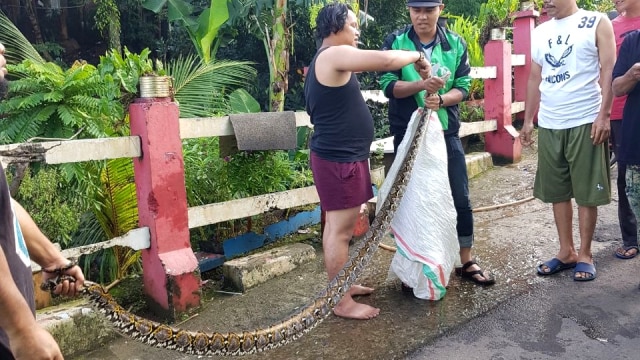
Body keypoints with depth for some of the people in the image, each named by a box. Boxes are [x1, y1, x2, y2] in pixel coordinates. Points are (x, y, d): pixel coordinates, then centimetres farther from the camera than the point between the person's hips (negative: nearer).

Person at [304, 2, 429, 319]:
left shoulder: (327, 61, 19)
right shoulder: (334, 54, -15)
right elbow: (385, 60, -24)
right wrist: (416, 56, -8)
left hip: (338, 156, 11)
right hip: (340, 159, -11)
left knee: (336, 226, 17)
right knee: (341, 230, -5)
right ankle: (342, 302, 5)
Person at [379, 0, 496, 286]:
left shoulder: (456, 44, 2)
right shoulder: (395, 42, -3)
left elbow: (463, 87, -2)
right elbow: (388, 85, -10)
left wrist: (441, 99, -22)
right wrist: (421, 84, -27)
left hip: (446, 133, 2)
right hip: (408, 134, -1)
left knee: (460, 199, 6)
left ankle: (466, 262, 23)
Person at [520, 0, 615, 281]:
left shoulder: (597, 23, 1)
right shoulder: (540, 32, 14)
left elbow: (608, 70, -5)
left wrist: (603, 116, -15)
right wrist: (527, 121, 14)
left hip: (586, 123, -5)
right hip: (548, 125, 5)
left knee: (587, 192, 3)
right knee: (557, 191, 10)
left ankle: (585, 255, 15)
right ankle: (566, 252, 22)